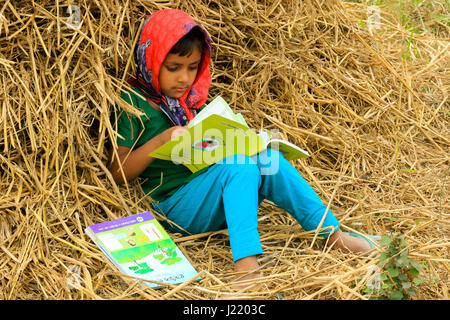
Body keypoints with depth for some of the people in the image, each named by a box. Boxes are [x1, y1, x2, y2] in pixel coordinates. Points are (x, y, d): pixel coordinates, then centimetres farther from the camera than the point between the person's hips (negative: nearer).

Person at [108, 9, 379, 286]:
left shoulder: (193, 99, 17)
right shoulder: (131, 103, -3)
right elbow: (117, 173, -9)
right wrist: (163, 138, -20)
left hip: (216, 208, 6)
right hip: (174, 208, -6)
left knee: (266, 157, -20)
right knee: (239, 162, -30)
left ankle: (334, 235, -15)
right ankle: (247, 267, -43)